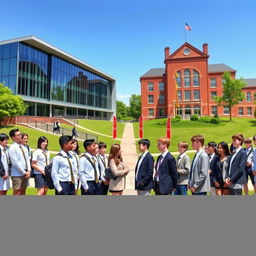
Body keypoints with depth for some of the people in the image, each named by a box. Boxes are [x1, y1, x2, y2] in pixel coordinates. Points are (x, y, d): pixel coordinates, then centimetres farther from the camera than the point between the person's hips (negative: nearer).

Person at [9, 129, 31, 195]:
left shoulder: (24, 147, 12)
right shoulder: (12, 148, -9)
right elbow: (15, 162, -13)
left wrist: (28, 171, -3)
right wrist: (24, 172, -12)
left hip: (25, 174, 6)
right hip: (17, 174, -6)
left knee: (23, 191, 12)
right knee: (17, 192, -1)